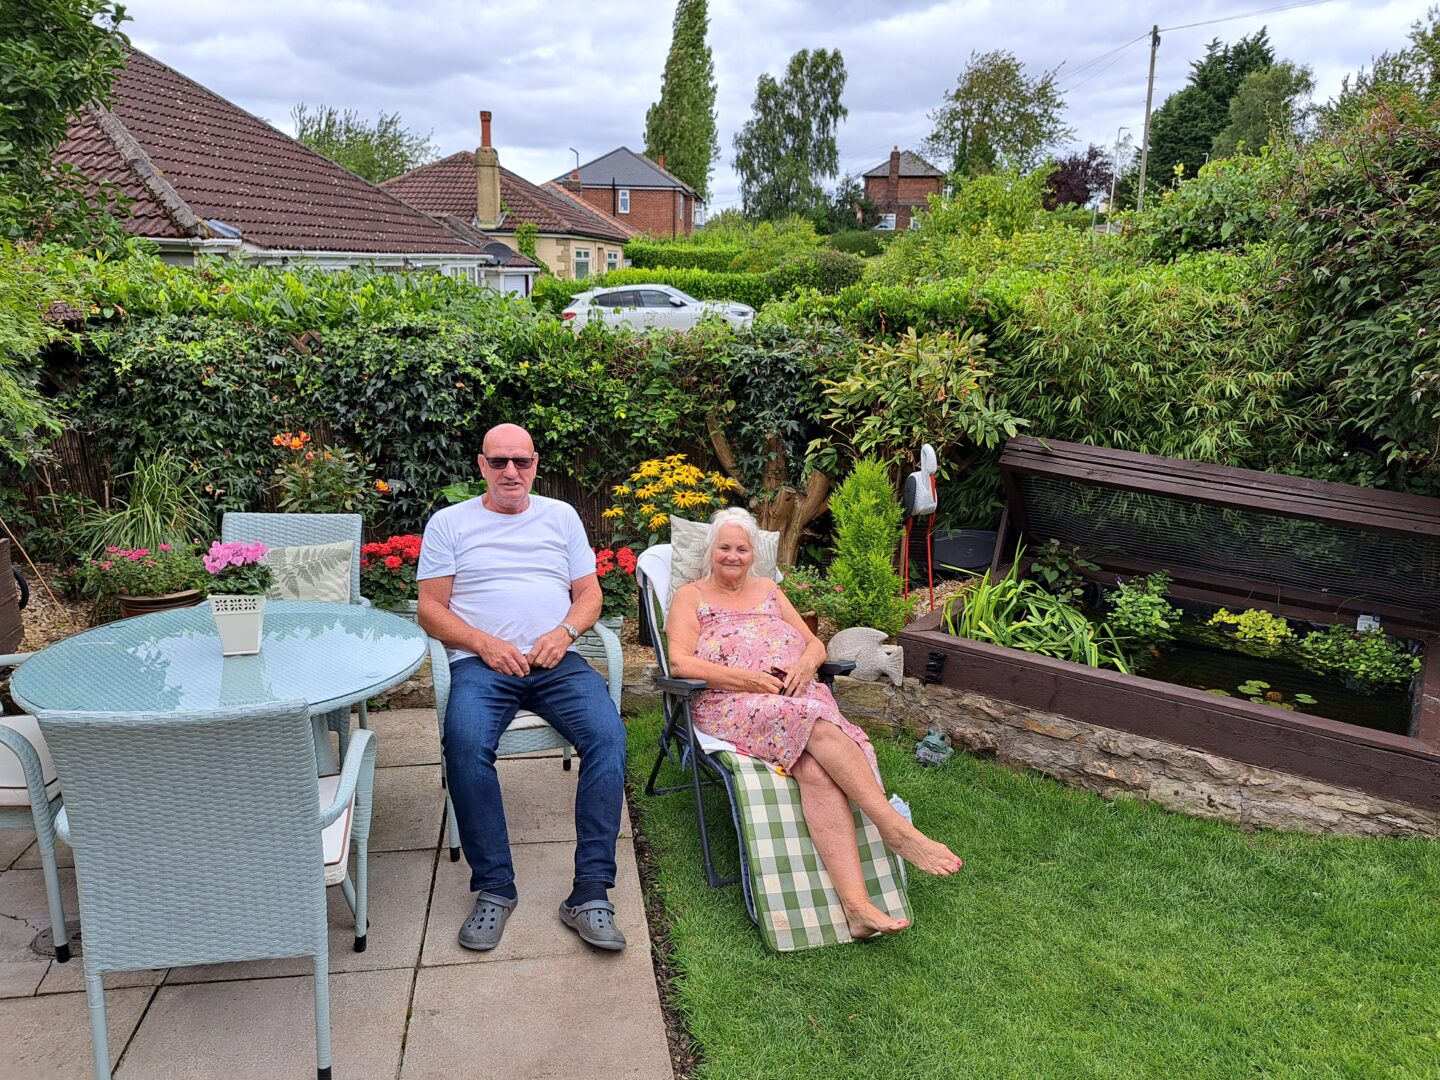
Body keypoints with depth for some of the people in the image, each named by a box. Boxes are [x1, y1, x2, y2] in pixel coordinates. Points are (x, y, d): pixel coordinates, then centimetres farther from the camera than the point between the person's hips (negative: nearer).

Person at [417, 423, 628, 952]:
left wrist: (564, 632, -5)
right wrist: (485, 644, -10)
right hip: (480, 663, -1)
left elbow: (589, 593, 17)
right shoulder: (449, 522, 13)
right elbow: (430, 609, 7)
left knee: (607, 734, -27)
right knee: (465, 744, -33)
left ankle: (590, 893, -23)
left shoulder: (561, 515, 20)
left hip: (557, 661, 2)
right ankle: (494, 888, -19)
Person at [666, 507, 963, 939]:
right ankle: (895, 827, -36)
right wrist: (748, 680, -12)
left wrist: (806, 663, -2)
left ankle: (856, 904, -45)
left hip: (795, 692, 3)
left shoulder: (768, 590, 28)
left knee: (815, 768, -32)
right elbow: (680, 663, -1)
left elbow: (815, 643, 24)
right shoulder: (691, 596, 15)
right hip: (729, 705, -3)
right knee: (819, 726, -36)